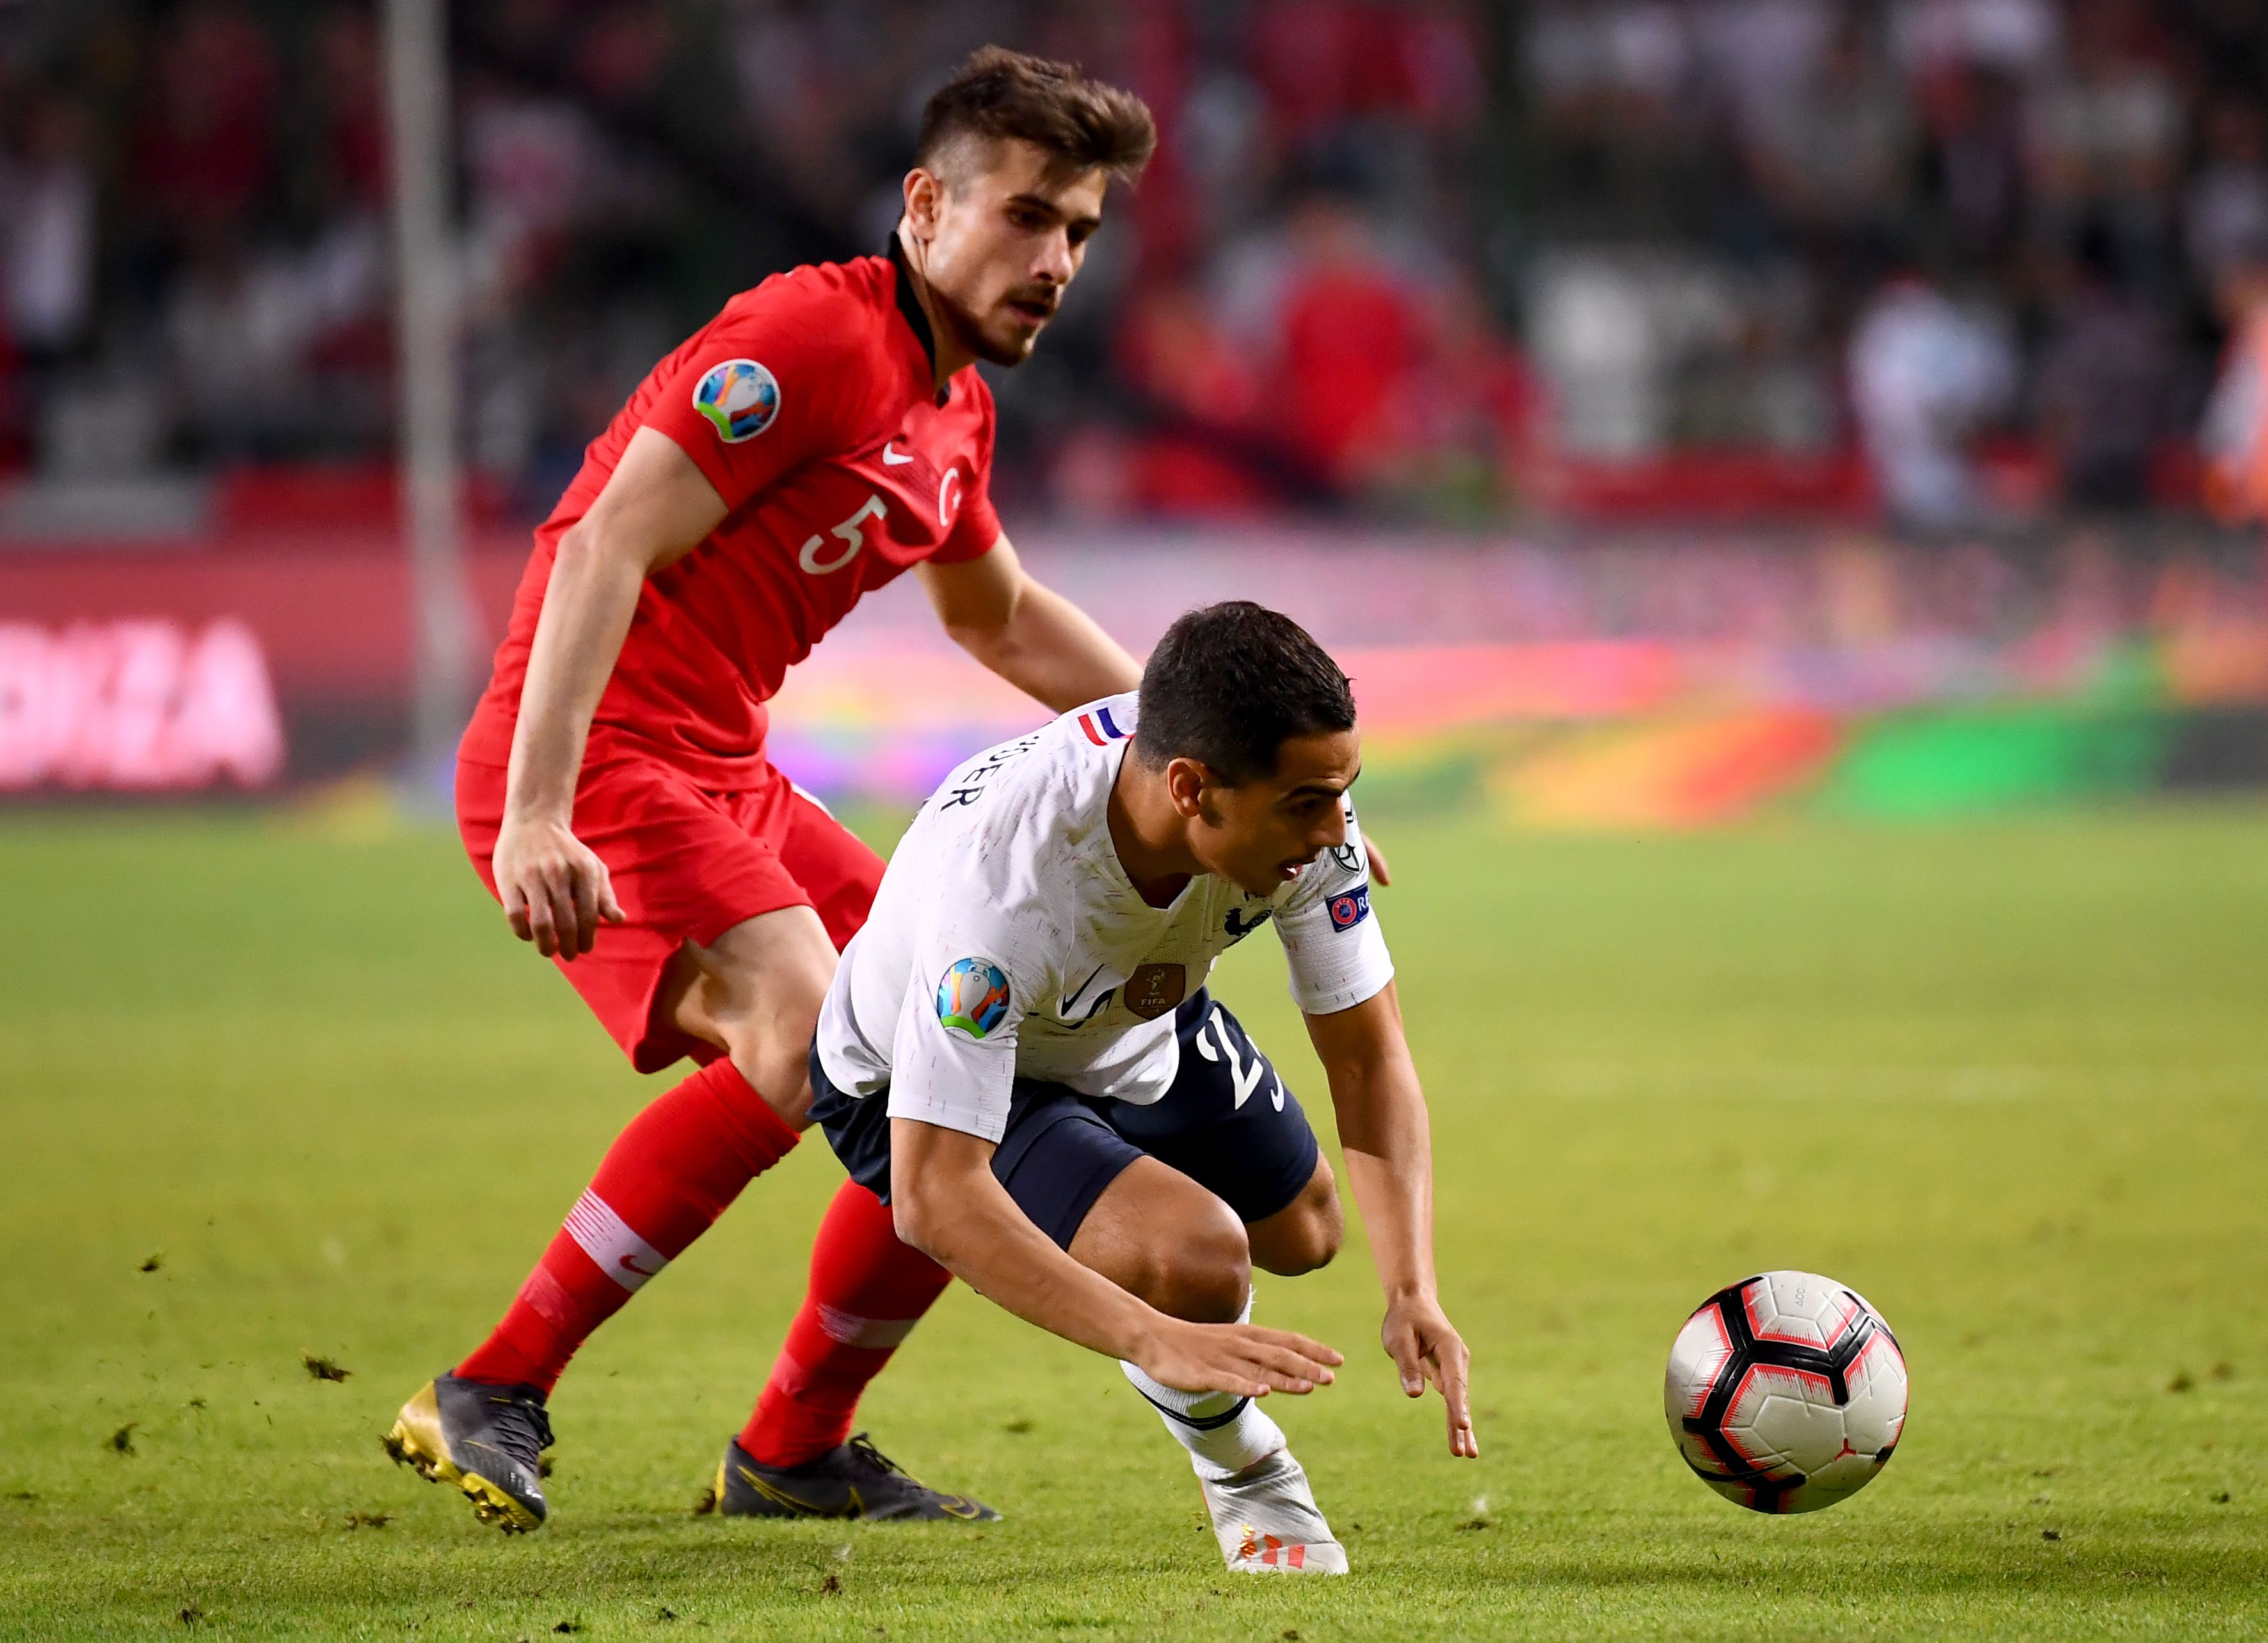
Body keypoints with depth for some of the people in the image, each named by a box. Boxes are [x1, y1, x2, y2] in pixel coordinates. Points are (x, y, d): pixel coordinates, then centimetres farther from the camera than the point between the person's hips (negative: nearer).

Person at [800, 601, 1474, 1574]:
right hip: (918, 1094, -6)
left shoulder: (1304, 818, -29)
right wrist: (1156, 1343, -52)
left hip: (1134, 1030, 6)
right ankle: (1241, 1467, 5)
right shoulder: (1003, 873, -45)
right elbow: (936, 1197, -45)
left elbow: (1369, 1061, -19)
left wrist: (1412, 1293, -32)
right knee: (1196, 1260, -28)